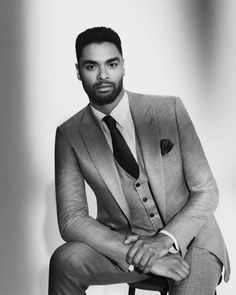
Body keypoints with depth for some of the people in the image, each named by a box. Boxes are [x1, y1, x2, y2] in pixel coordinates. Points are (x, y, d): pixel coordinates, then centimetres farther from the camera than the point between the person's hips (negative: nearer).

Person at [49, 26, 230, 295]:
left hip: (186, 236, -1)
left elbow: (206, 192, -4)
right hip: (121, 242, 2)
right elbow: (71, 220, -11)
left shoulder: (170, 109, -6)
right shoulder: (70, 134, -5)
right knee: (65, 260, -27)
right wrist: (137, 256, -24)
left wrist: (166, 239, -21)